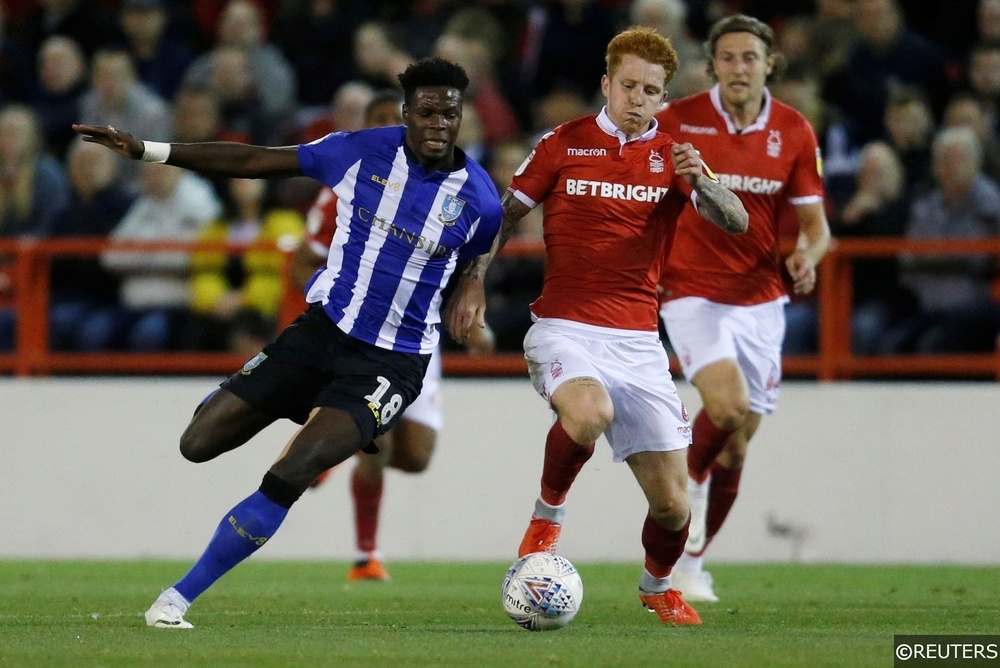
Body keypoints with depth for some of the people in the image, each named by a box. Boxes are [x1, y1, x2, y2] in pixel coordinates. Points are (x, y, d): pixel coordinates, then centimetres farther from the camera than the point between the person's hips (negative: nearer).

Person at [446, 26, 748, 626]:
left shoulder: (672, 158, 7)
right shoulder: (564, 144, 4)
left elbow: (736, 223, -7)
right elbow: (507, 215, 15)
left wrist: (701, 181, -26)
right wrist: (474, 280, 3)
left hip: (639, 342, 2)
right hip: (565, 329, -2)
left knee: (671, 501, -3)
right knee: (589, 413, -38)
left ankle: (658, 584, 31)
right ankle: (549, 511, -8)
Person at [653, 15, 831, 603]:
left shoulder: (795, 132, -1)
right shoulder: (675, 122, -9)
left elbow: (815, 224, 3)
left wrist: (807, 255, -17)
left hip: (761, 300, 3)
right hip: (693, 292, -3)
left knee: (736, 444, 7)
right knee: (728, 405, -27)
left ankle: (690, 563, 24)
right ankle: (690, 481, 5)